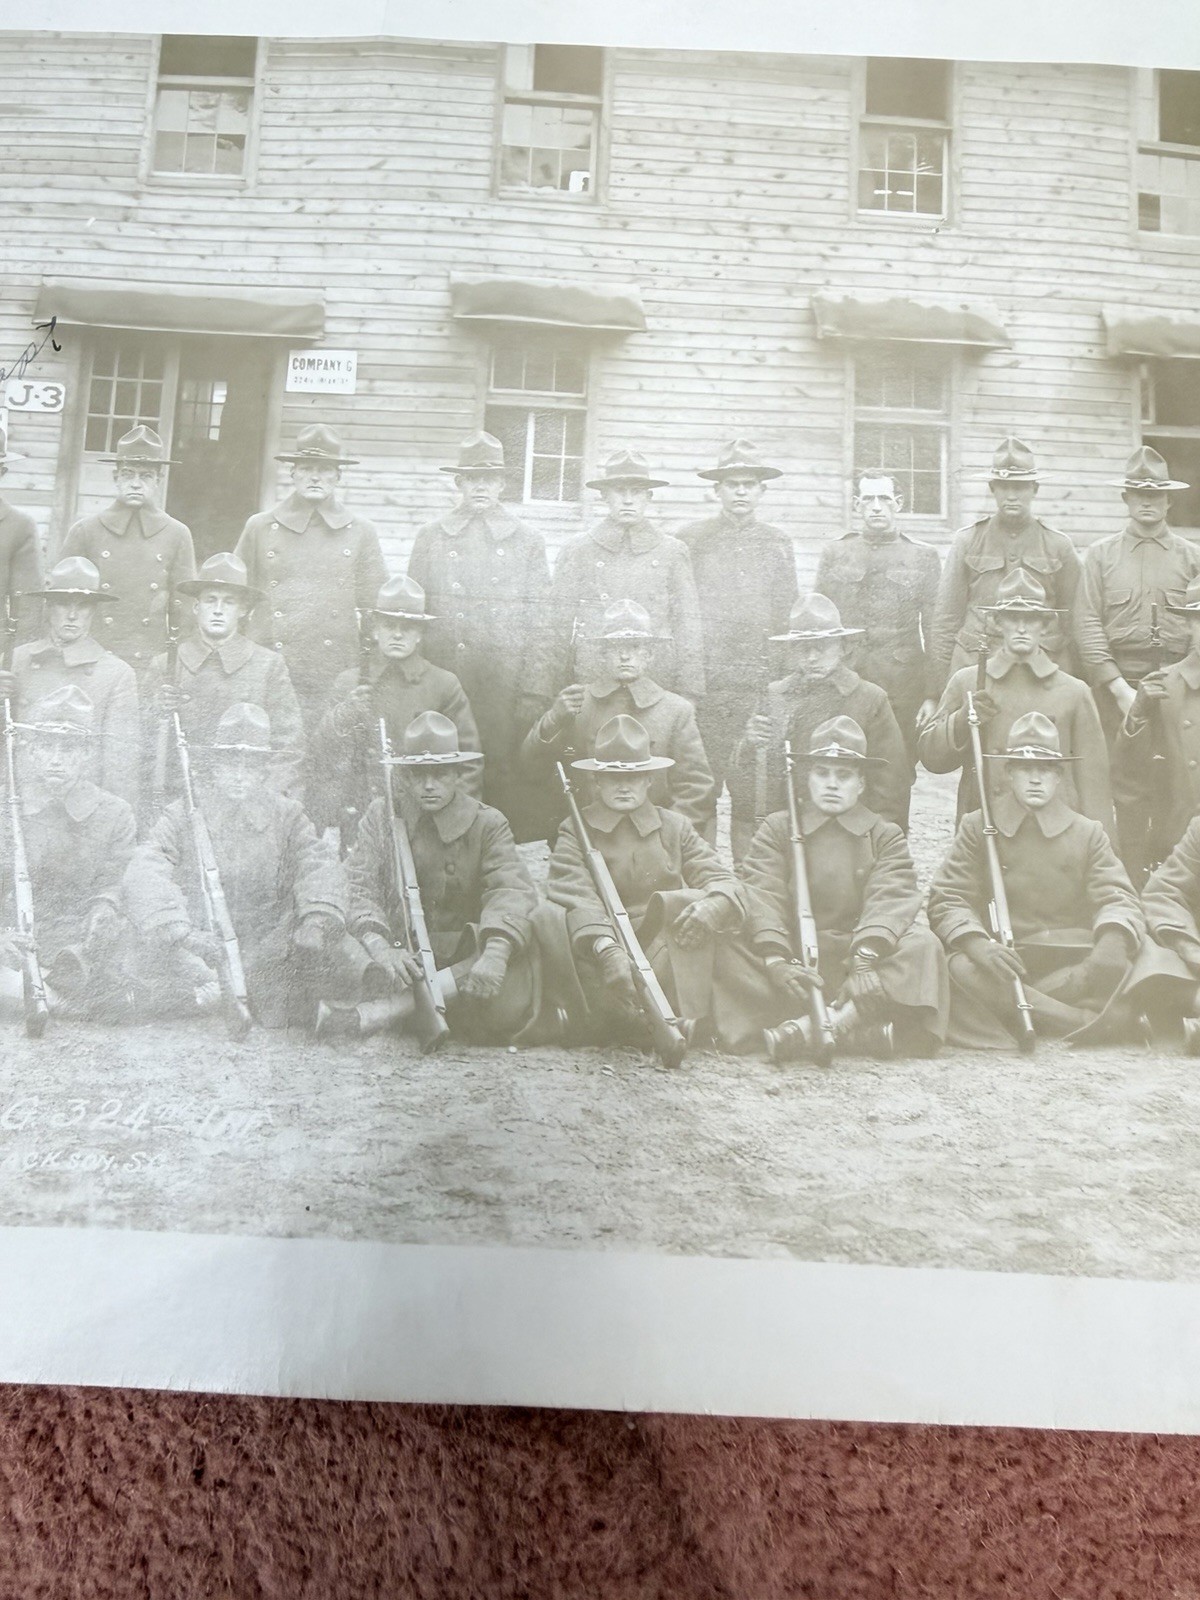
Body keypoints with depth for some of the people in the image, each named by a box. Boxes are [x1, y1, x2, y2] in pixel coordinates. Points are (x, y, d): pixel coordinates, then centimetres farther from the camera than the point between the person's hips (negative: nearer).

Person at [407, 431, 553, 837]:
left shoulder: (528, 541, 10)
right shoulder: (430, 537, 13)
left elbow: (537, 624, 6)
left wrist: (533, 697, -2)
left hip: (505, 683, -1)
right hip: (442, 680, 1)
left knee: (506, 772, -2)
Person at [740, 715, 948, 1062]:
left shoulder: (885, 836, 11)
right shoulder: (776, 829, 9)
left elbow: (891, 900, -9)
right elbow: (762, 896, -9)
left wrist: (866, 957, -30)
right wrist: (776, 961, -28)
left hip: (863, 956, 1)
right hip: (797, 959, 0)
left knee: (922, 946, -28)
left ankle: (805, 1032, -39)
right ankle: (876, 1033, -35)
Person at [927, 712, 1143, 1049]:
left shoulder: (1087, 832, 14)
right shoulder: (977, 827, 8)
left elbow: (1117, 898, 1)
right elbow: (948, 899, -2)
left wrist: (1113, 938, -25)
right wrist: (978, 945, -25)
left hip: (1071, 967, 2)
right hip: (999, 965, -1)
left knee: (1116, 969, -31)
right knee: (960, 969, -34)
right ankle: (1084, 1025, -33)